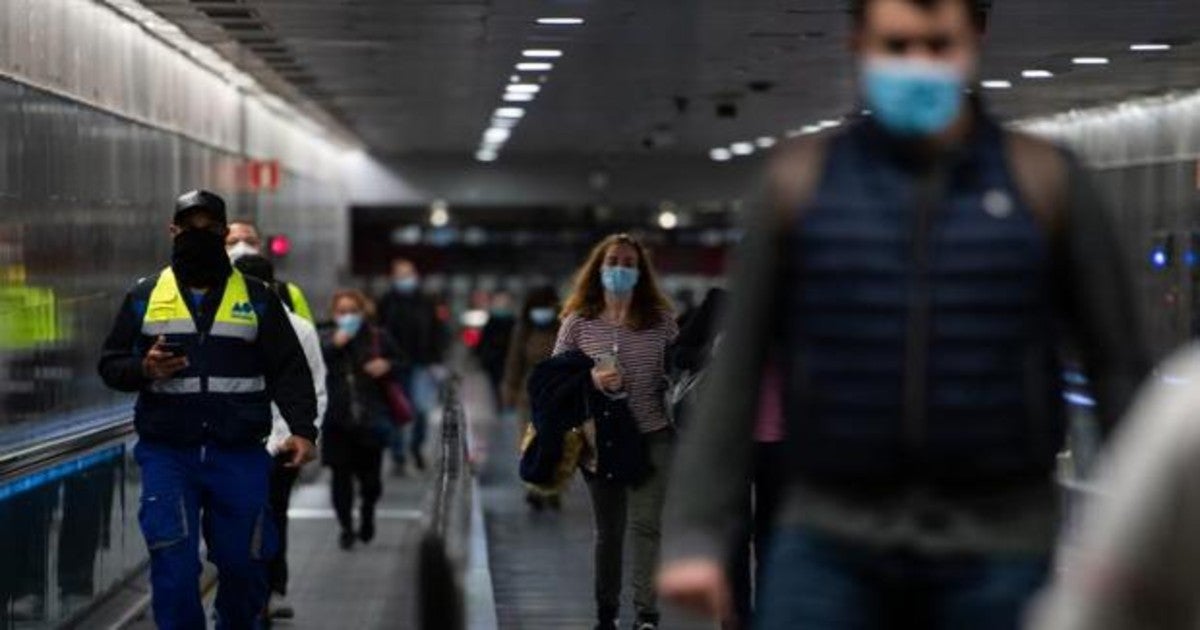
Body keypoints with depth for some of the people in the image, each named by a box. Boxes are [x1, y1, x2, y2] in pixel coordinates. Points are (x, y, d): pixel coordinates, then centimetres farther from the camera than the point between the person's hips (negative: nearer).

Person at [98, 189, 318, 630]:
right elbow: (110, 364, 10)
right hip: (167, 455, 0)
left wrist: (302, 428, -11)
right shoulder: (145, 296, 9)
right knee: (173, 569, -9)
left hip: (239, 456, 1)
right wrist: (143, 368, -12)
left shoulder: (257, 298, 7)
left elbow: (289, 370, 3)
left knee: (244, 563, 7)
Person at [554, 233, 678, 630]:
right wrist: (590, 379, -16)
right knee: (608, 530, 11)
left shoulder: (660, 321, 2)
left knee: (645, 524, -9)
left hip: (652, 436, -1)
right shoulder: (578, 323, 0)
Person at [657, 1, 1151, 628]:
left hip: (997, 553, 0)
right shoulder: (801, 180, 4)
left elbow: (1119, 367, 5)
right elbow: (734, 368, 5)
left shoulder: (1043, 180, 2)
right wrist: (695, 532, 1)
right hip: (829, 544, 0)